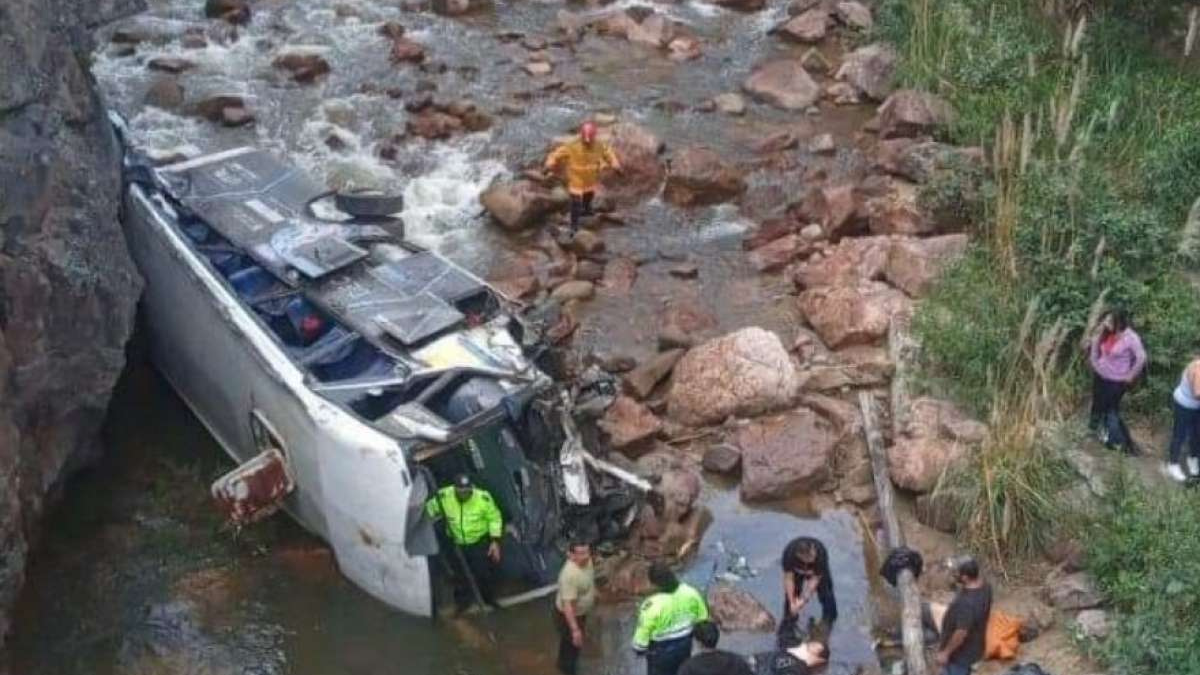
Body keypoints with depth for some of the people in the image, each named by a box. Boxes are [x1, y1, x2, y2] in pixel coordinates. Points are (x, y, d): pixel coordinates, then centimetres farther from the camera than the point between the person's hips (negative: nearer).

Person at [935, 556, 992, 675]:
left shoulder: (966, 602, -38)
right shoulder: (984, 586, -10)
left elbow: (961, 633, -30)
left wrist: (945, 652, -19)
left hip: (960, 653, -9)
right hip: (972, 647, 9)